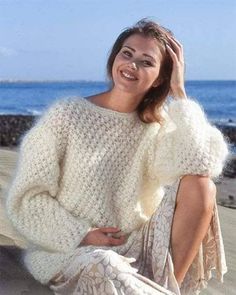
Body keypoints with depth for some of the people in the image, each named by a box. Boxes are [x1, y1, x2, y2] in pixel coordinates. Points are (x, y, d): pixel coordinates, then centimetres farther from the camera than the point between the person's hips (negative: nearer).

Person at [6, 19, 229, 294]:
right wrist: (82, 236, -18)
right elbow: (27, 197, -7)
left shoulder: (158, 126, 0)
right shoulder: (65, 116, -9)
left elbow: (203, 165, -21)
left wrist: (179, 93, -15)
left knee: (200, 185, -16)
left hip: (134, 245, 4)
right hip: (67, 249, -3)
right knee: (102, 267, -37)